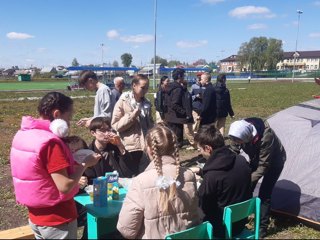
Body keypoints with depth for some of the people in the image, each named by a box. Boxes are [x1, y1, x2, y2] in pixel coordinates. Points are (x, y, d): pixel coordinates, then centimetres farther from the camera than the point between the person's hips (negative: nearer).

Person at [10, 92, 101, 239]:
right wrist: (85, 164, -13)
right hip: (57, 221, -8)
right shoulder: (50, 142, -25)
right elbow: (65, 187, -26)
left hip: (35, 217, 8)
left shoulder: (22, 135, 1)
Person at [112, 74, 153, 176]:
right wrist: (131, 117, -20)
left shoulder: (146, 103, 10)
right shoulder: (123, 102, -7)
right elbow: (115, 125, -10)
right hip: (130, 147, -5)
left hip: (146, 147, 5)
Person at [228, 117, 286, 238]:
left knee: (264, 194, -8)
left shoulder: (266, 136, -43)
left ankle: (262, 228, 6)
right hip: (256, 159, 6)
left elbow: (263, 166, -33)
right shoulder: (239, 133, -27)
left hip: (274, 161, -5)